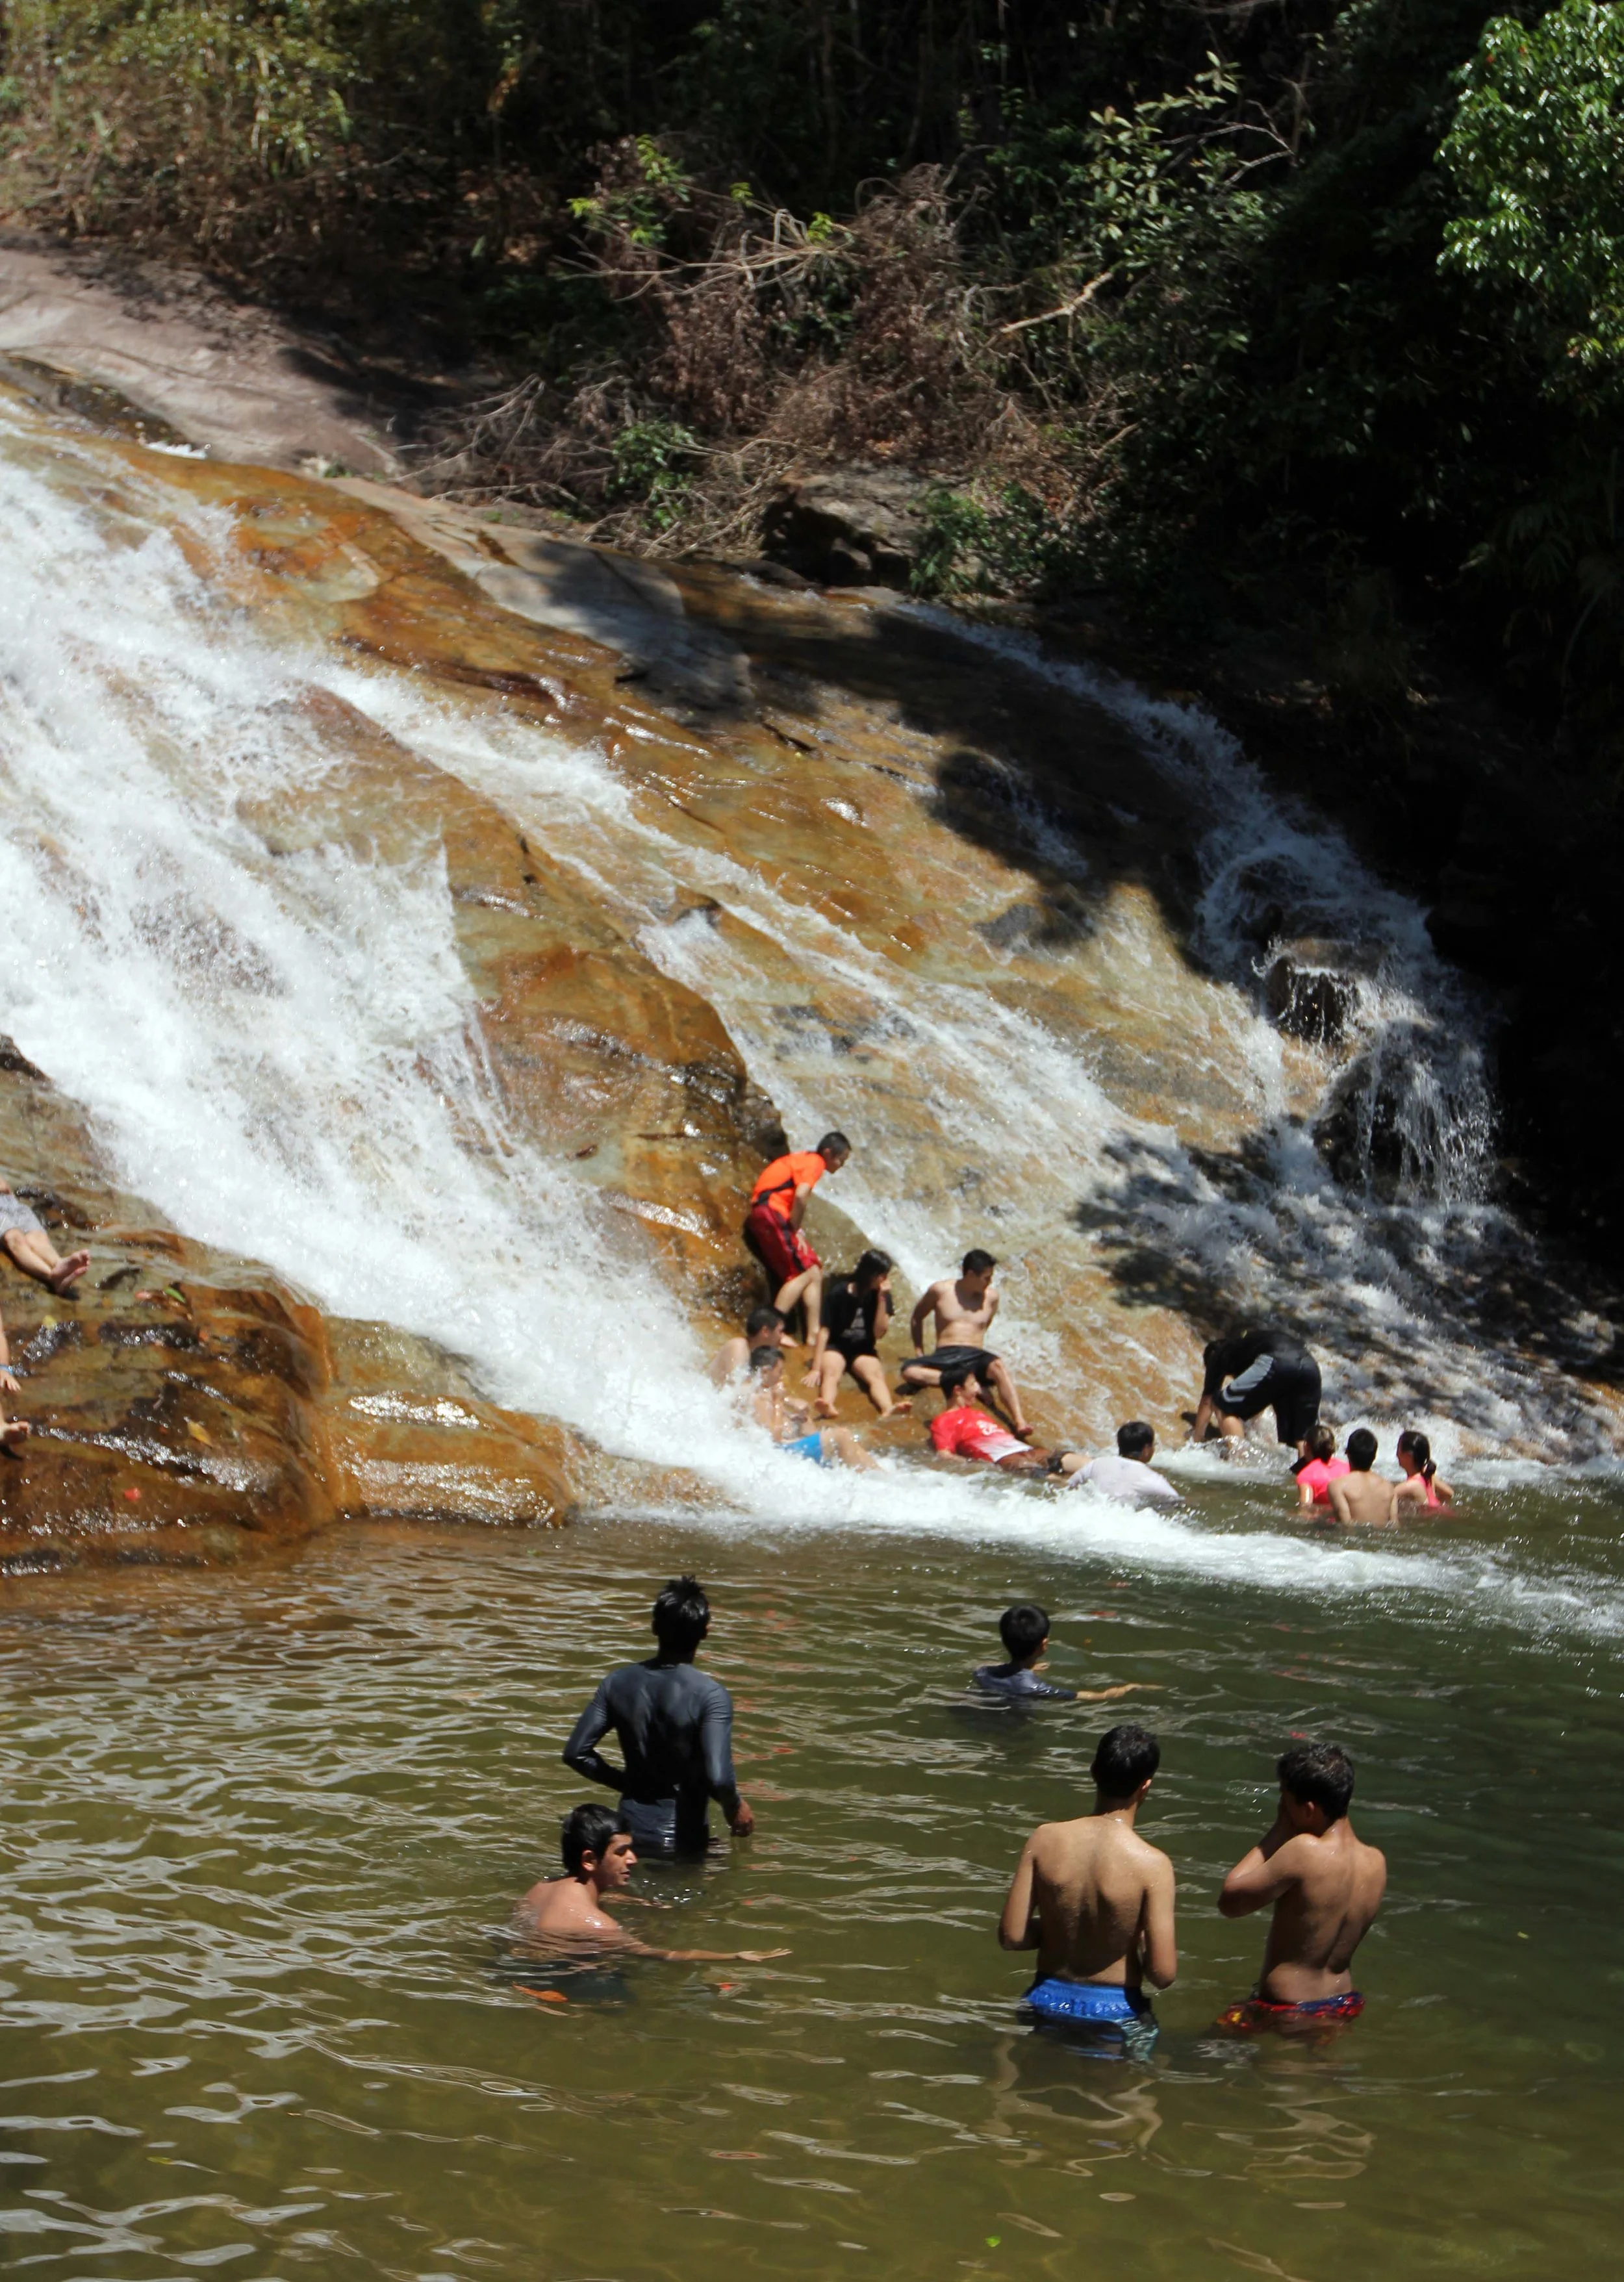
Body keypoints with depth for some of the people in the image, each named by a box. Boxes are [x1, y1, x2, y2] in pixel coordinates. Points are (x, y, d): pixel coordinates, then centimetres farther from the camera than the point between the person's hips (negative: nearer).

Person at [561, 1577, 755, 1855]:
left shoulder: (620, 1682, -3)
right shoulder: (710, 1695, -18)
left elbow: (575, 1753, -1)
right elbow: (719, 1778, -28)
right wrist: (734, 1809, -6)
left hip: (630, 1832, 4)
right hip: (681, 1840, -4)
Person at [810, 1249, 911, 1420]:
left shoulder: (882, 1295, 1)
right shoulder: (839, 1293, -8)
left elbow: (879, 1333, -7)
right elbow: (824, 1331, -10)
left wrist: (882, 1298, -15)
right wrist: (816, 1369, -17)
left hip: (863, 1351, 2)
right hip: (835, 1347, -2)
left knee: (876, 1375, -31)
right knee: (831, 1372, -36)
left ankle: (888, 1410, -61)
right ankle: (827, 1407, -67)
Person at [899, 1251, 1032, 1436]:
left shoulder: (992, 1297, 12)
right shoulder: (941, 1290, 7)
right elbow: (917, 1318, 20)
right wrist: (919, 1351, 13)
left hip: (975, 1358, 0)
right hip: (944, 1357, 0)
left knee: (998, 1366, -37)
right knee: (909, 1371, -32)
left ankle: (1019, 1422, -52)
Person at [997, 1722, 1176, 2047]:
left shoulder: (1045, 1840, -9)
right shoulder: (1151, 1864, -19)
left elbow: (1011, 1936, -5)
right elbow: (1162, 1974, -17)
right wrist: (1134, 1935, 3)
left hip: (1048, 1999, 4)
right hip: (1115, 2011, -3)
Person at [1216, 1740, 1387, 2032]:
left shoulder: (1305, 1852, -25)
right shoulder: (1376, 1863, -4)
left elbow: (1230, 1902, -17)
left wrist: (1278, 1832, -12)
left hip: (1287, 2012, -7)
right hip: (1344, 2005, 7)